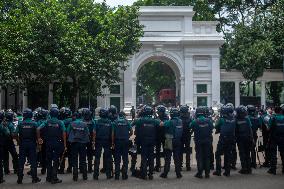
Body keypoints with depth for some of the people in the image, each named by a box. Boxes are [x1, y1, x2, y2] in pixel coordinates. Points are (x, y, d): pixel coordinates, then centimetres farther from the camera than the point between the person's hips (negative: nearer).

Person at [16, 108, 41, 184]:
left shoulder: (20, 123, -2)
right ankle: (34, 178, 10)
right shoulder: (34, 123, -4)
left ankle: (20, 179, 10)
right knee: (33, 161, 6)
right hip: (32, 143, -1)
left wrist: (19, 141, 7)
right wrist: (37, 141, 4)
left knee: (21, 161, 7)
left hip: (22, 144, 1)